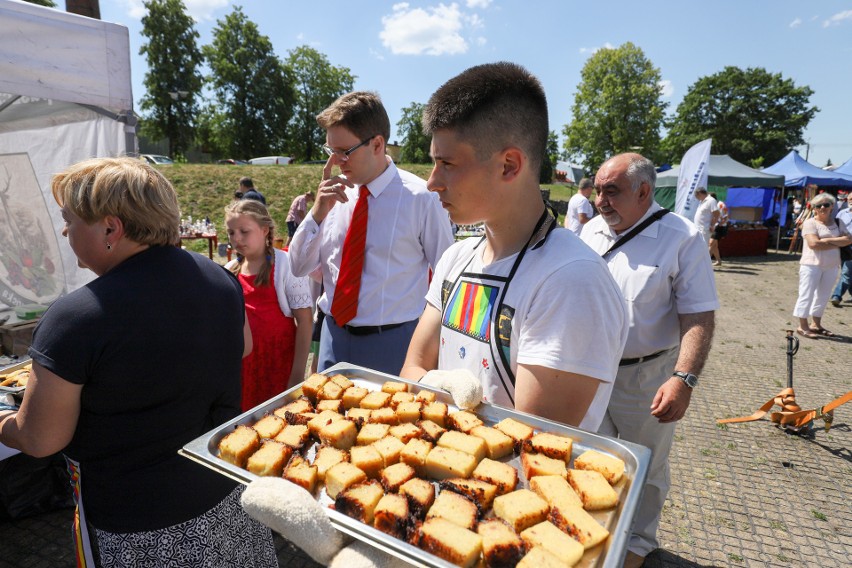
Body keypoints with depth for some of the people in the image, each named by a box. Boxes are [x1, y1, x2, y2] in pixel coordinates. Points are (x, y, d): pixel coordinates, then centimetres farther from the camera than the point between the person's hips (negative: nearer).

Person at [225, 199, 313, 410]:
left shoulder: (286, 265, -10)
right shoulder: (230, 271, 5)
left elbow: (305, 321, -11)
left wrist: (298, 373, -13)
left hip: (279, 364, -4)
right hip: (242, 365, 4)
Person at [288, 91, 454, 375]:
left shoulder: (421, 198, -13)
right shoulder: (335, 193, 0)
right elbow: (299, 267, 3)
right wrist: (318, 213, -13)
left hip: (392, 342, -4)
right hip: (335, 336, 5)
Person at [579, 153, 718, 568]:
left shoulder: (682, 238, -14)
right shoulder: (591, 231, 2)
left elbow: (699, 316, -16)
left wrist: (684, 378, -27)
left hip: (645, 376, -4)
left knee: (644, 468, 16)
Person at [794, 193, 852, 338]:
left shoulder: (838, 222, 10)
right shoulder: (810, 223, -8)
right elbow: (814, 244, -20)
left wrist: (828, 240, -15)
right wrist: (838, 243, -11)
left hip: (831, 266, 6)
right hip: (812, 265, -6)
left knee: (823, 296, 13)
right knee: (807, 295, -3)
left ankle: (816, 325, 24)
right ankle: (803, 326, 3)